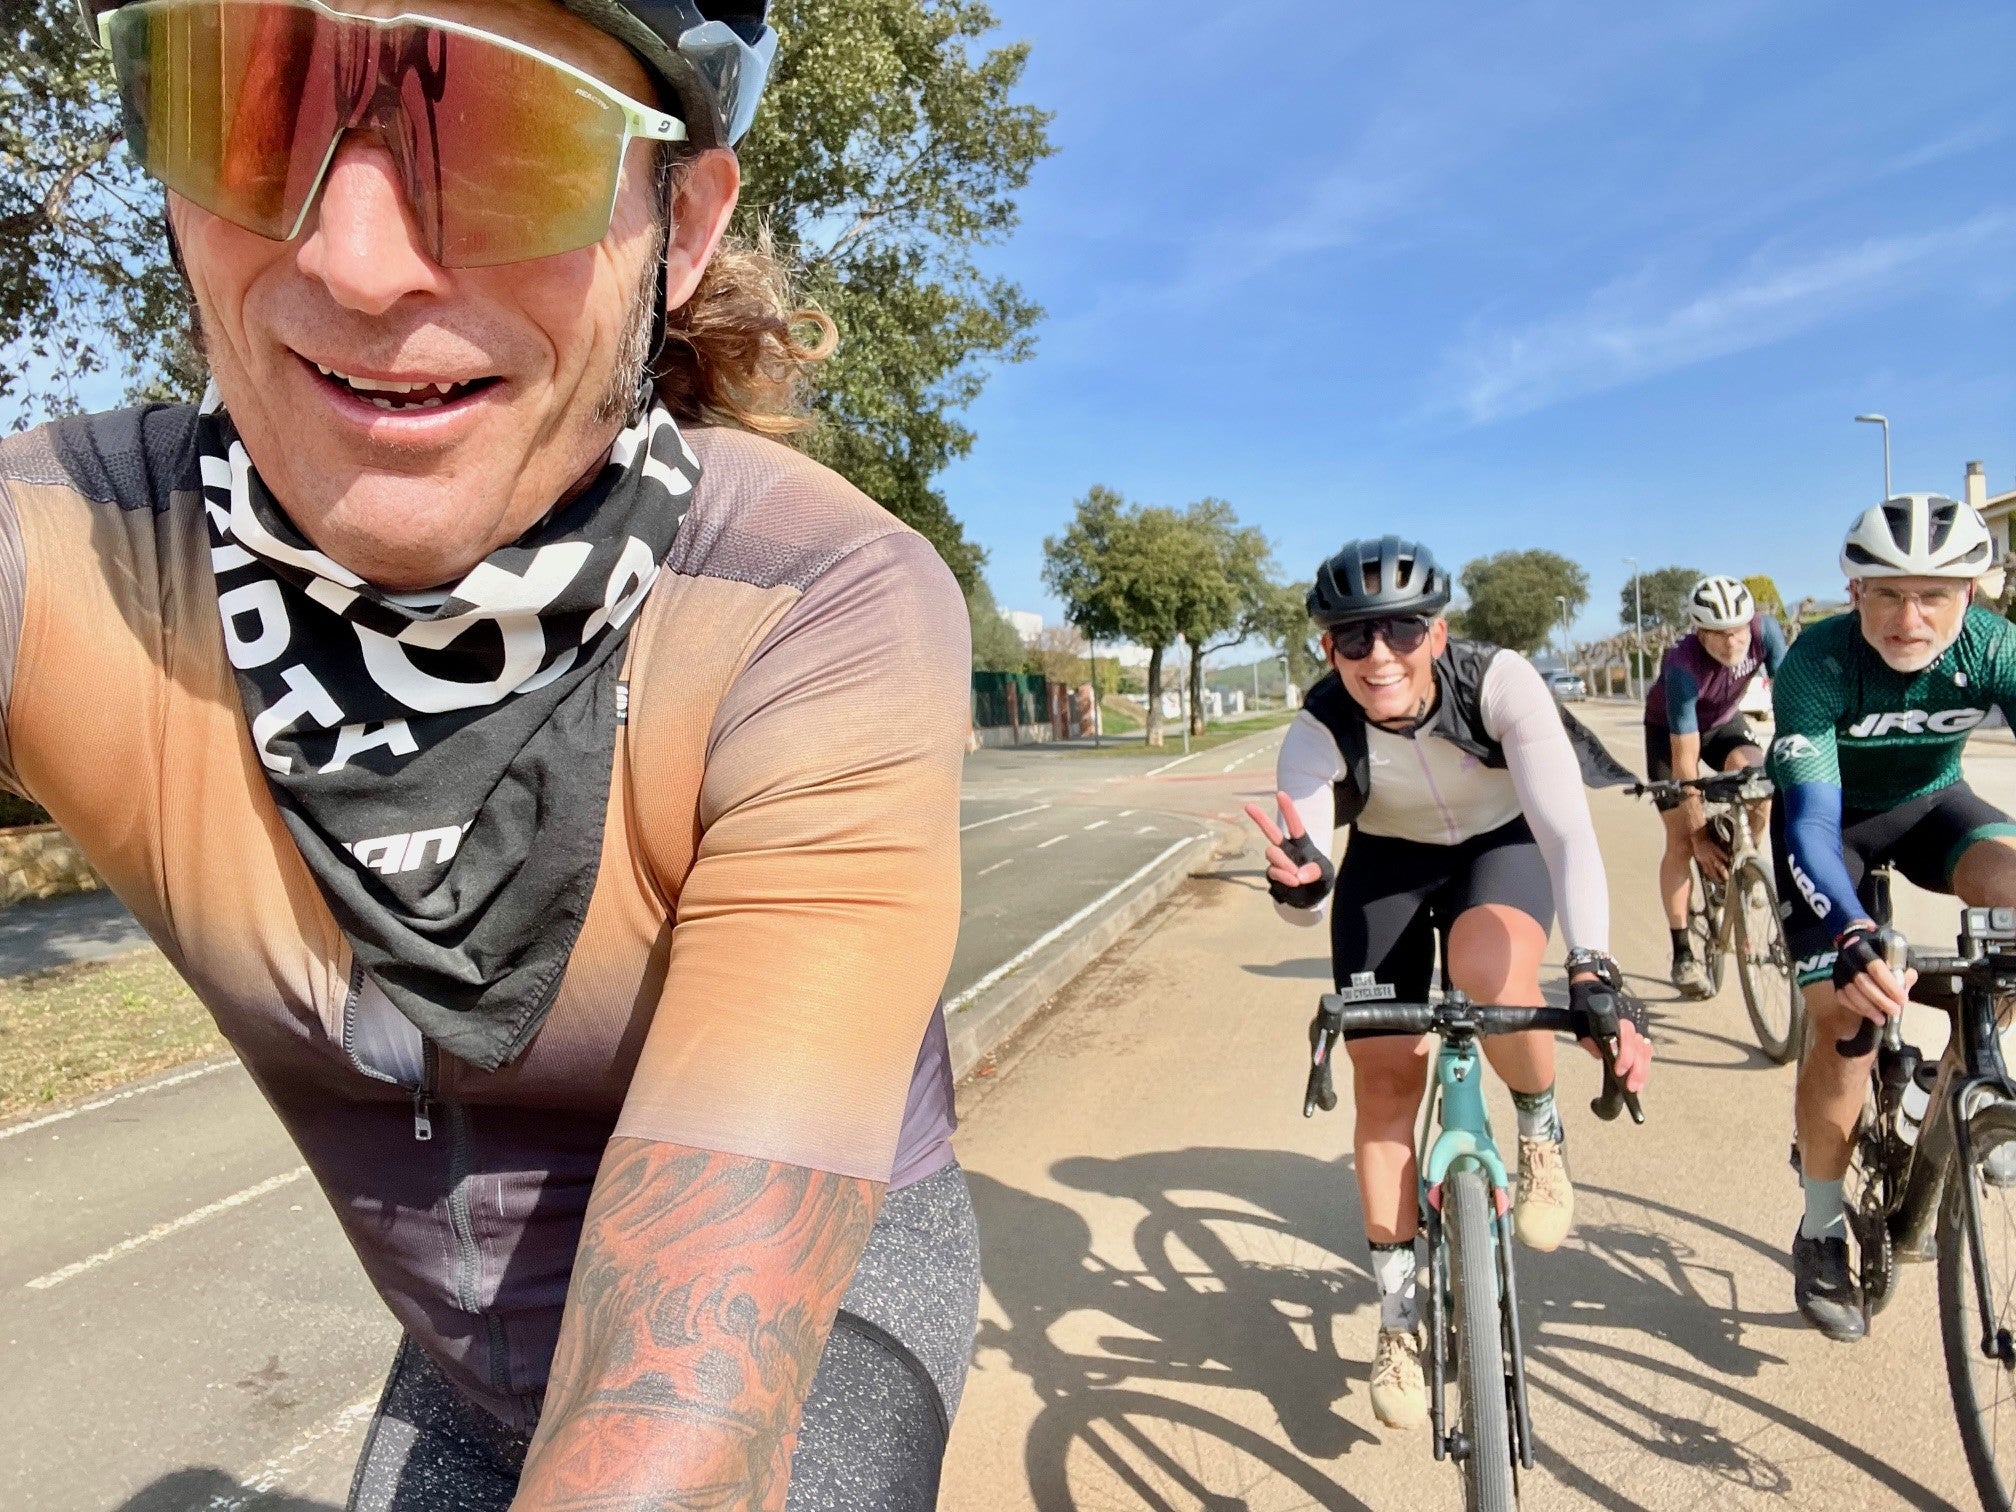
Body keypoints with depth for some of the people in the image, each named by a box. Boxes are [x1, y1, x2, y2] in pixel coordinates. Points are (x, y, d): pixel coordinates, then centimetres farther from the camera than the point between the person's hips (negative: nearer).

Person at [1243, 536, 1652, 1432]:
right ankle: (1401, 1317, 14)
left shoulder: (1500, 683, -32)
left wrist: (1592, 973, -53)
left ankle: (1540, 1128, 0)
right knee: (1383, 1077, -4)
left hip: (1501, 846, -1)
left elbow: (1566, 827, -39)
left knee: (1488, 974, -35)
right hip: (1388, 862, 2)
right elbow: (1304, 905, -33)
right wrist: (1297, 884, -58)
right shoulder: (1319, 731, -29)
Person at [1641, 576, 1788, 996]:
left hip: (1724, 722, 3)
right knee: (1682, 841, -8)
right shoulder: (1683, 665, -37)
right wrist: (1700, 835, -32)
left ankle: (1734, 866, -2)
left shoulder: (1764, 629, -28)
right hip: (1670, 731, -3)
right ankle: (1682, 953, 3)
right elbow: (1685, 759, -34)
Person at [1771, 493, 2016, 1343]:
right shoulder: (1817, 664, -32)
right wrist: (1854, 937, -55)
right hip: (1831, 820, -3)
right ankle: (1820, 1231, 6)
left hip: (1928, 805, 3)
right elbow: (1809, 818, -39)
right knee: (1845, 1021, -14)